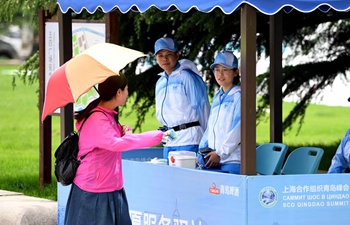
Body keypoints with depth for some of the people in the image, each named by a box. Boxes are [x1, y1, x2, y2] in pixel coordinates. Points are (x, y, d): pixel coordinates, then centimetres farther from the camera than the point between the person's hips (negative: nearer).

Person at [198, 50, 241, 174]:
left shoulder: (238, 96, -3)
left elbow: (238, 128, -11)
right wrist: (202, 149, 8)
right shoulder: (217, 98, 19)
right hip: (212, 160, 7)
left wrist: (220, 153, -14)